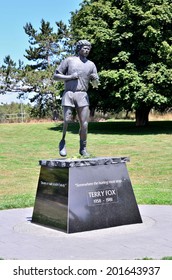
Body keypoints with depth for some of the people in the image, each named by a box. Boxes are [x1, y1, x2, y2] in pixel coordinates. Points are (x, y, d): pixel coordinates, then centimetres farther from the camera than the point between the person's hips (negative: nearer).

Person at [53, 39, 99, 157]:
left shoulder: (91, 64, 15)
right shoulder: (69, 60, 7)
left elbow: (96, 85, 16)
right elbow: (56, 76, 5)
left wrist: (95, 79, -7)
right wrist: (70, 77, -8)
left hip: (83, 95, 2)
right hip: (69, 94, -2)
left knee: (84, 124, -4)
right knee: (67, 121, -5)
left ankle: (83, 148, 8)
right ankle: (63, 143, 18)